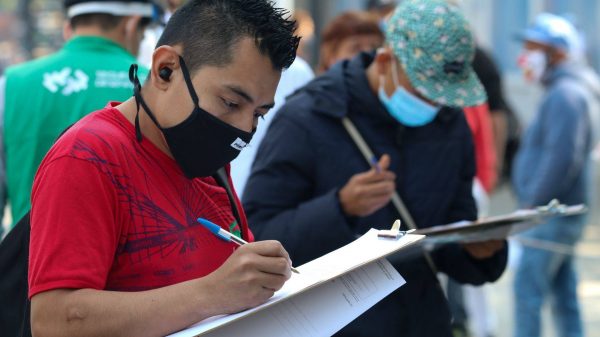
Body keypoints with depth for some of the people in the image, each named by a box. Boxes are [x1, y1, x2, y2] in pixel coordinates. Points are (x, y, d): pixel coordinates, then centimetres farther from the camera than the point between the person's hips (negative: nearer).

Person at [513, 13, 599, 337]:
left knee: (527, 289, -9)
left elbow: (562, 158, -25)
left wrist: (533, 203, -18)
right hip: (561, 214, 10)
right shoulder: (567, 90, 16)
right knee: (563, 295, 12)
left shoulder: (565, 94, -16)